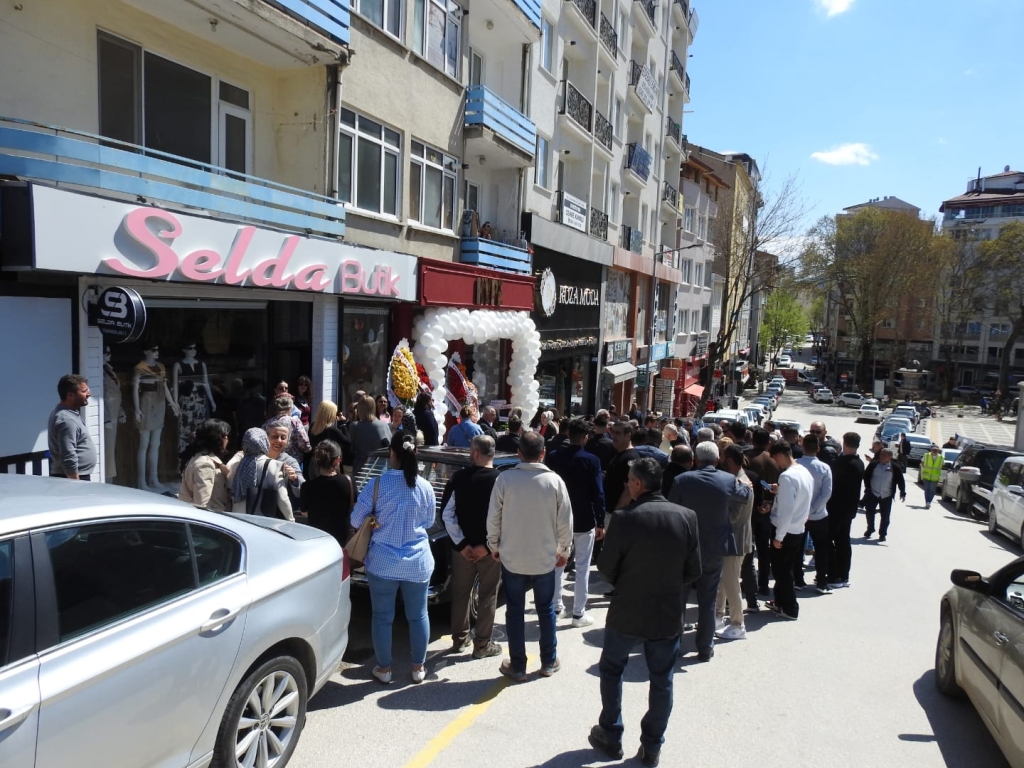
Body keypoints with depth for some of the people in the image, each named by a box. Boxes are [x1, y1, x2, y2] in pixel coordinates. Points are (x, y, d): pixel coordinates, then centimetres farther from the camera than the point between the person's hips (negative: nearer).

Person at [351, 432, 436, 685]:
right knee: (418, 615, 16)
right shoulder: (425, 487, -7)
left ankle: (384, 668, 25)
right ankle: (418, 668, 28)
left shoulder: (377, 484, -13)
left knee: (382, 617, 13)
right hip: (418, 562, 2)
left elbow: (356, 521, -4)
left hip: (383, 562, -1)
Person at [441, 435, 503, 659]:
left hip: (464, 546, 2)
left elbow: (446, 514, -9)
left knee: (461, 593, 17)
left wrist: (461, 544, -7)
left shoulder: (459, 477, -7)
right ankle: (482, 645, 19)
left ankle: (459, 639, 30)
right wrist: (488, 545, -11)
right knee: (487, 595, 11)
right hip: (490, 548, -2)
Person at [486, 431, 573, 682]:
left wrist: (494, 546, 9)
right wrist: (564, 550, 10)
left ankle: (517, 666, 20)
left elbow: (493, 517, -7)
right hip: (545, 557, 1)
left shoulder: (505, 478, -12)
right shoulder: (554, 481, -11)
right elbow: (565, 521, -5)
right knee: (546, 610, 17)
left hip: (512, 557, -1)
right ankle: (549, 662, 29)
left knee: (514, 611, 12)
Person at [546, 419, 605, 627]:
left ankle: (555, 607, 24)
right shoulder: (592, 460, -13)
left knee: (557, 565, 16)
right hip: (584, 520, -3)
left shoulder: (554, 457, -4)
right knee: (582, 568, 6)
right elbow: (598, 494, -13)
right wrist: (600, 522, -5)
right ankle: (578, 613, 11)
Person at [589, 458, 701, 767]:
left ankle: (611, 737, 30)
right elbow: (693, 571, -3)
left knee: (611, 670, 20)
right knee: (662, 681, 17)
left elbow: (606, 568, -10)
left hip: (627, 611, -2)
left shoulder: (623, 518, -20)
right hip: (669, 613, 3)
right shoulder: (687, 517, -11)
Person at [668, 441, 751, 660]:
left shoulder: (682, 480, -13)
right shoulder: (728, 480, -9)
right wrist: (745, 483, 33)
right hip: (714, 549, 1)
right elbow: (745, 494, 12)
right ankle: (705, 648, 20)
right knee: (708, 600, 12)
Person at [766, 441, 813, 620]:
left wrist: (778, 536, -18)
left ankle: (790, 609, 16)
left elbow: (786, 511, -25)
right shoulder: (805, 472, 5)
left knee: (781, 569, 6)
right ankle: (781, 602, 33)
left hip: (785, 531, -9)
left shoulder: (786, 476, -23)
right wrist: (779, 491, 7)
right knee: (785, 568, 21)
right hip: (798, 529, 9)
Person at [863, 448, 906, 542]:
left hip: (886, 496, -1)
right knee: (869, 512, 5)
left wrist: (902, 492, -9)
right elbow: (866, 475, 6)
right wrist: (867, 487, -1)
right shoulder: (873, 464, -2)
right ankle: (870, 529, 24)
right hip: (872, 493, 1)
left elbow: (900, 481, -3)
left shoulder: (895, 468, -6)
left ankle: (882, 534, 17)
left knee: (885, 516, 4)